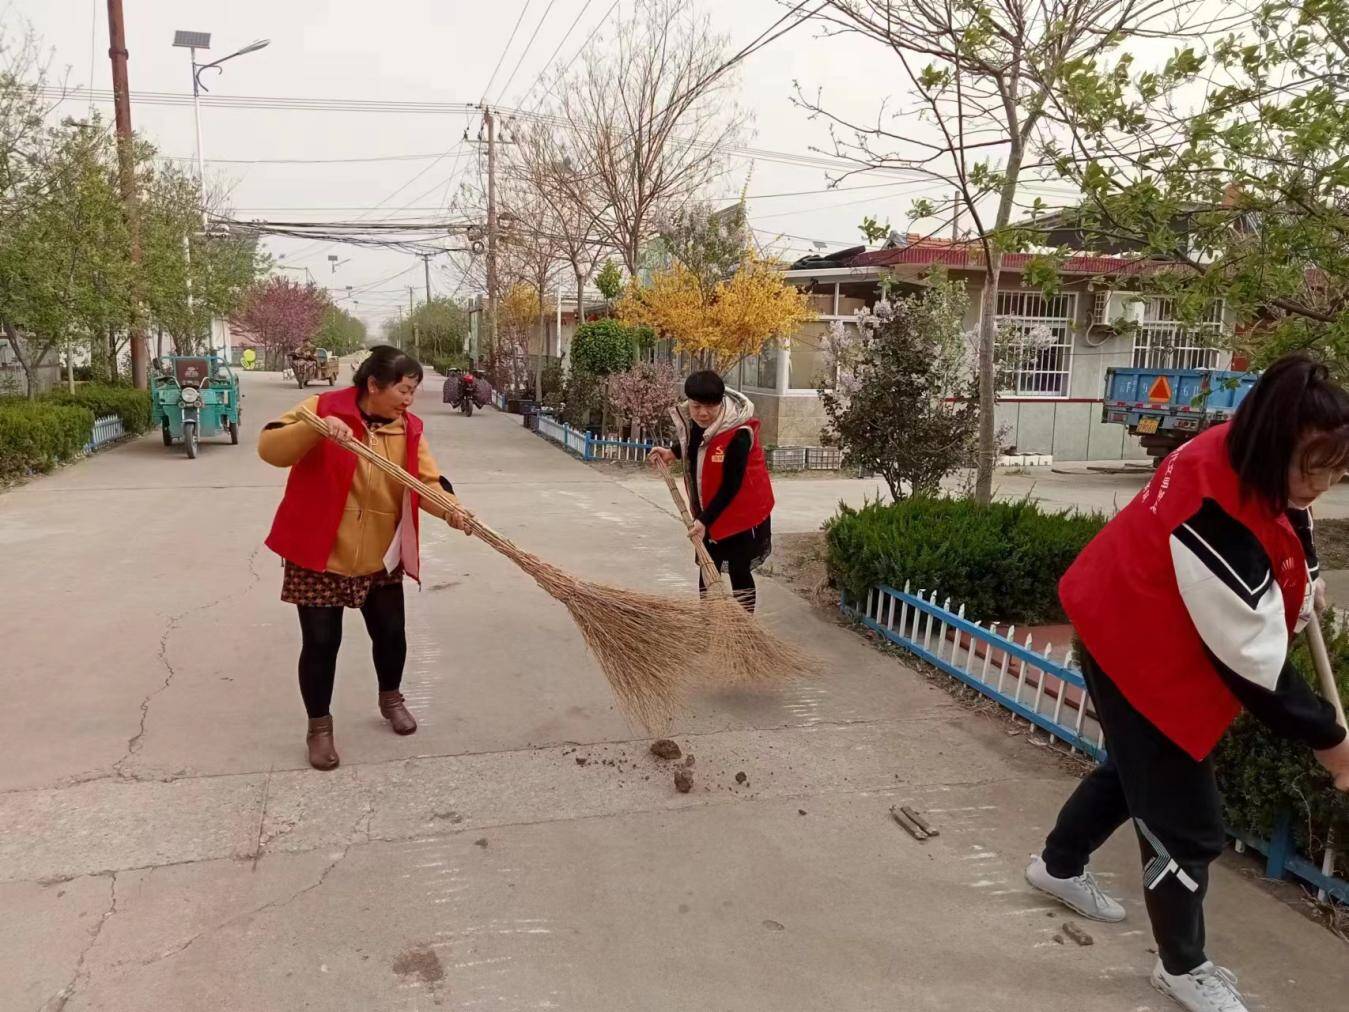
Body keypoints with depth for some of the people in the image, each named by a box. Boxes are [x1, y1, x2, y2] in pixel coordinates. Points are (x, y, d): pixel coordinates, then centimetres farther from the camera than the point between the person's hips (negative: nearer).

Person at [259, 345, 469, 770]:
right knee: (321, 642, 2)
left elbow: (427, 481, -6)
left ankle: (391, 699, 42)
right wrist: (316, 428, -36)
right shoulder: (322, 408, -12)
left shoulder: (409, 429, -1)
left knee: (391, 633, 14)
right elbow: (269, 448, -19)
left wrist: (450, 509, -27)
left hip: (381, 557, 4)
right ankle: (319, 726, 22)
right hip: (319, 553, -4)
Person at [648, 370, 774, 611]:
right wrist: (672, 453, 3)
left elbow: (731, 485, -26)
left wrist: (705, 519, -27)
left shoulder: (738, 435, -28)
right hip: (708, 512, 7)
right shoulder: (690, 421, -5)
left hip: (742, 512, -7)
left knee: (739, 571, 0)